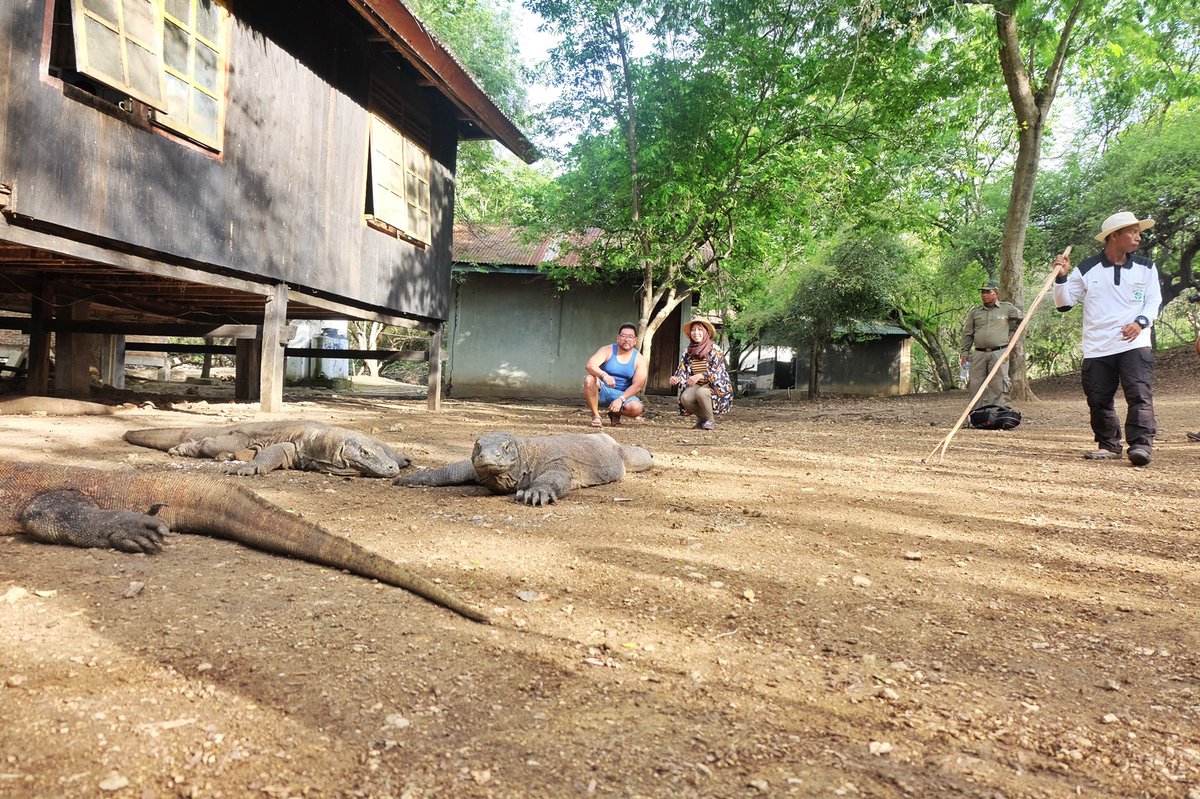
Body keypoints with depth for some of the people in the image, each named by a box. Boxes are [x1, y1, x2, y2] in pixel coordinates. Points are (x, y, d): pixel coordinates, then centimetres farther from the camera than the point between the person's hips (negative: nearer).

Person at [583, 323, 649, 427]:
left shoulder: (640, 360, -4)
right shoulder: (608, 350, -6)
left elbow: (637, 385, -12)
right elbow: (590, 365, -23)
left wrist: (620, 399, -27)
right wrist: (604, 375, -44)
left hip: (623, 395, 1)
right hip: (602, 391, -1)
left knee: (637, 408, -31)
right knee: (589, 379, -33)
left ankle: (615, 414, 5)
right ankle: (595, 415, -13)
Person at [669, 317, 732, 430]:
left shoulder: (715, 351, -10)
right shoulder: (688, 352, 4)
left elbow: (716, 372, -20)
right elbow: (682, 371, -2)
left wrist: (700, 376, -37)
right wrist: (676, 379, -26)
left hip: (715, 386, -4)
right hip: (697, 386, 4)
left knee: (701, 392, -36)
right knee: (685, 398, -26)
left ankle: (710, 421, -11)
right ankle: (701, 418, 4)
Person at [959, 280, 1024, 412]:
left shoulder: (1007, 308, 8)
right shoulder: (974, 312, 13)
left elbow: (1023, 317, 21)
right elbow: (967, 334, 13)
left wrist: (1011, 332, 14)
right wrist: (964, 353, 6)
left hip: (999, 353, -2)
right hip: (979, 354, 3)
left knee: (997, 386, -6)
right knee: (975, 385, 0)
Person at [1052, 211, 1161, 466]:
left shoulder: (1146, 268, 8)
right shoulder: (1087, 269, 2)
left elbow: (1154, 301, 12)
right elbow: (1064, 303, 3)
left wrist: (1141, 321, -7)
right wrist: (1061, 277, -12)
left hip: (1134, 344, 0)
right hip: (1097, 349, 0)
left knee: (1139, 395, -14)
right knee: (1098, 400, 6)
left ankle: (1141, 444, -16)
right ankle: (1109, 445, 19)